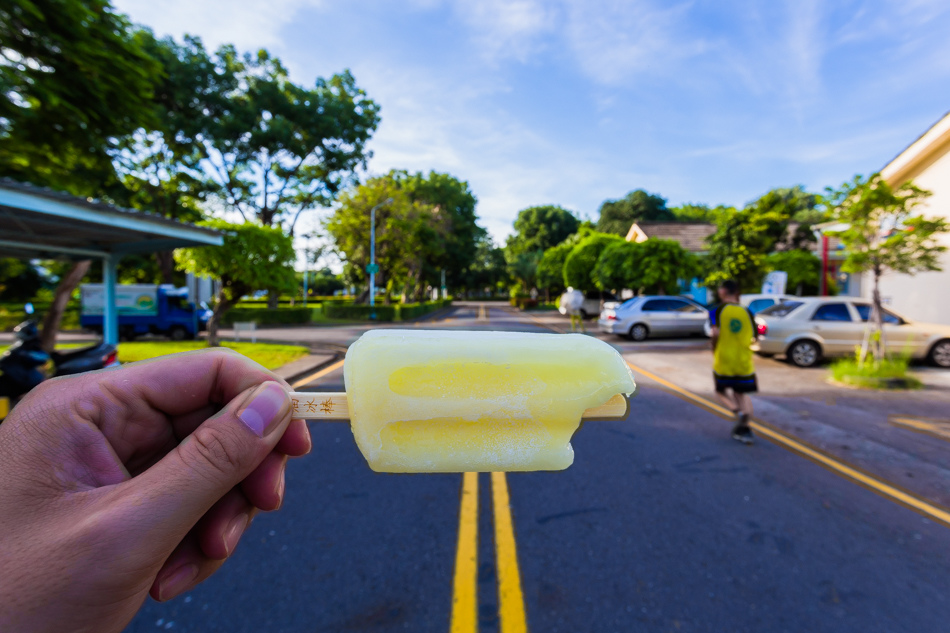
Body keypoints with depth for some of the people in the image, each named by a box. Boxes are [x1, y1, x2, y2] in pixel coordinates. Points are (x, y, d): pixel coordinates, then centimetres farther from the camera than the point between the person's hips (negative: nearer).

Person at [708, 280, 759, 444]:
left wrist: (714, 349, -2)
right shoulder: (747, 312, 5)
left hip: (723, 360, -3)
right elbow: (755, 336, 10)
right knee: (742, 393, 17)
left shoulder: (718, 310, -8)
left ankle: (738, 412, -9)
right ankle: (744, 428, 12)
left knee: (722, 390, 16)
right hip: (744, 361, 4)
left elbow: (716, 333, -19)